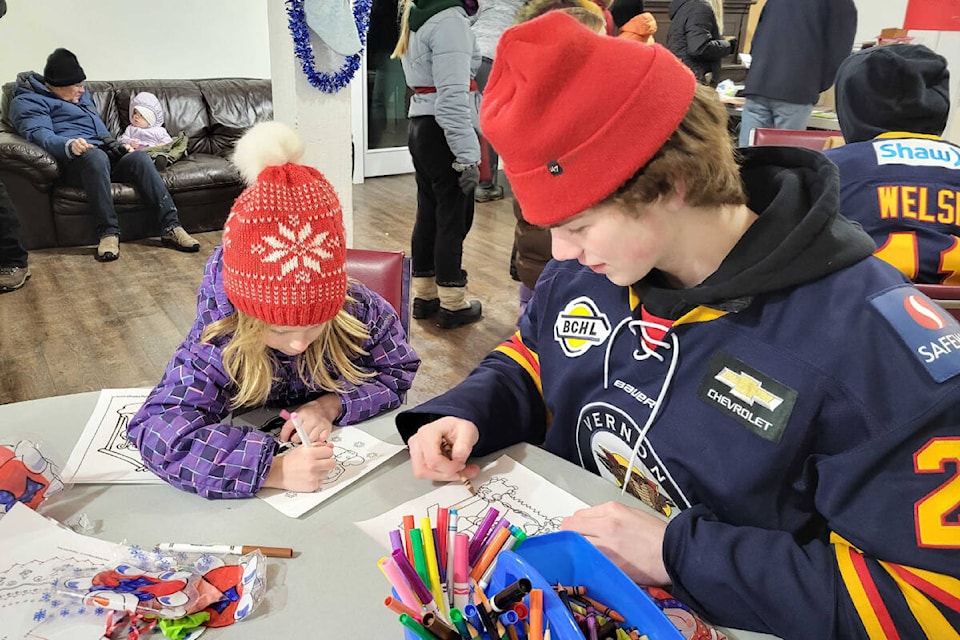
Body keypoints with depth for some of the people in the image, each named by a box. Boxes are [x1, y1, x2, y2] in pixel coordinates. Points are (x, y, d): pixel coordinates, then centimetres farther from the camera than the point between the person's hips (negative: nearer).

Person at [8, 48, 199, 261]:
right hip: (73, 162, -6)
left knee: (139, 157, -25)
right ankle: (109, 232, -39)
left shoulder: (81, 96, 29)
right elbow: (40, 135, -15)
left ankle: (170, 227, -35)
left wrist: (118, 147, 17)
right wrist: (69, 145, -35)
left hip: (104, 152, 6)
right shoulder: (27, 102, 4)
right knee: (95, 155, -40)